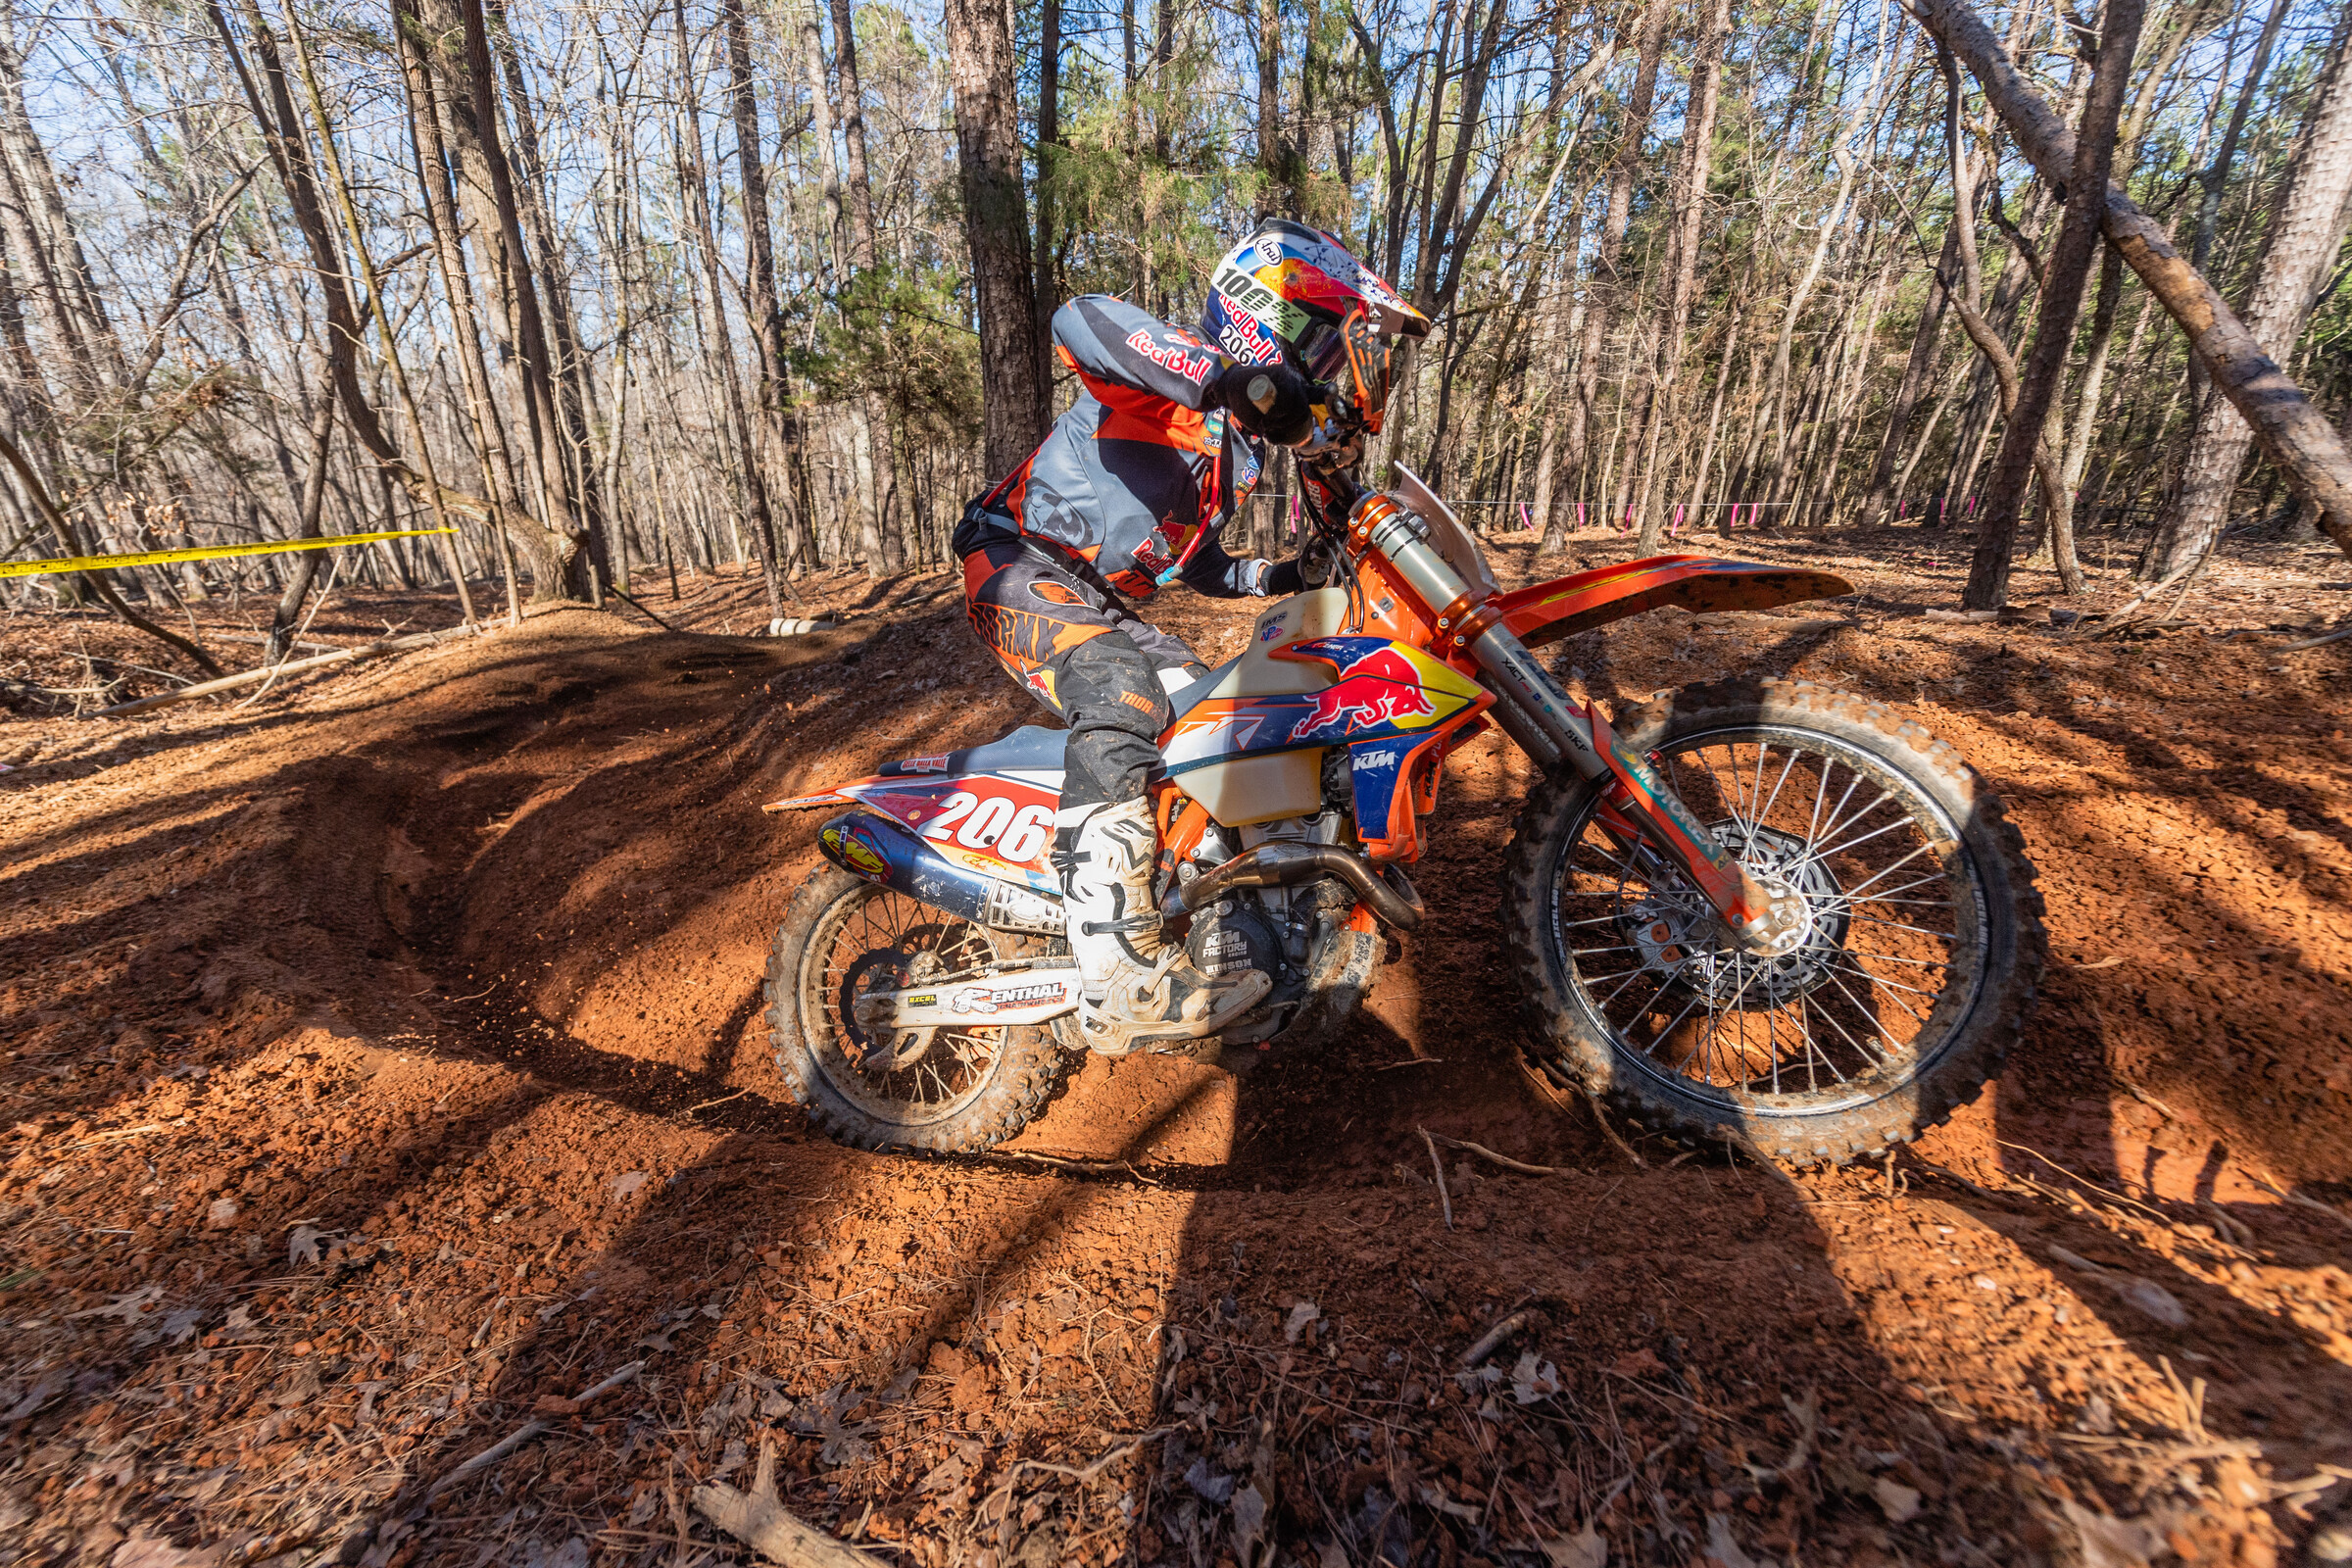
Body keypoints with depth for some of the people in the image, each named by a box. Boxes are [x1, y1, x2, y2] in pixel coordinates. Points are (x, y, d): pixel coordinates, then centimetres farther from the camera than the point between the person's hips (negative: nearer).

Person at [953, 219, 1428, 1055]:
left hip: (1103, 600, 10)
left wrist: (1285, 577, 6)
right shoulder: (1177, 374, -13)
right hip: (1021, 568, -10)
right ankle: (1121, 982, -40)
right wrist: (1232, 379, -44)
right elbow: (1080, 319, -36)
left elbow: (1194, 561, 22)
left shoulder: (1244, 445, 15)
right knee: (1119, 694, -34)